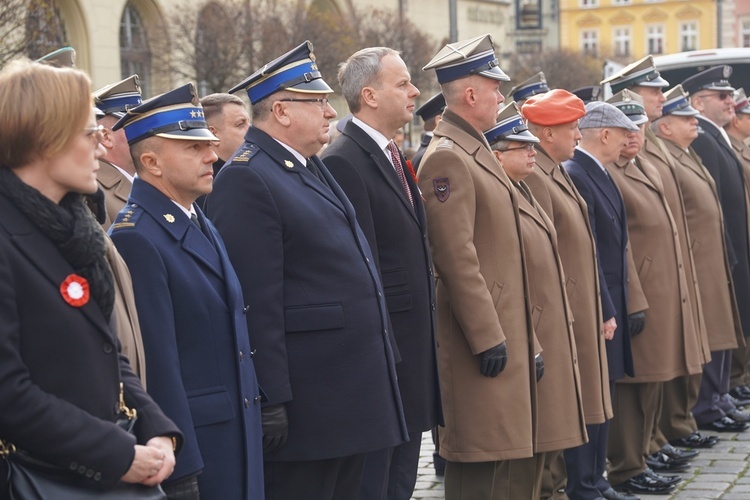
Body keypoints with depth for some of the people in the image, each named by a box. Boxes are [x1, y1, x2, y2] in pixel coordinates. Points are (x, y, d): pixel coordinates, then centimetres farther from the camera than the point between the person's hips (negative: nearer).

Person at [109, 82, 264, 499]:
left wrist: (257, 409, 17)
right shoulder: (136, 238, -17)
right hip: (193, 440, -8)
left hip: (239, 431, 9)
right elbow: (157, 361, -20)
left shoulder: (201, 225, 12)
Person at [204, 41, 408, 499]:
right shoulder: (246, 179, -14)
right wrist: (273, 400, -21)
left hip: (354, 389, 9)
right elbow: (257, 301, -19)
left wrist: (384, 356, 21)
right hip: (307, 401, -9)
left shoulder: (313, 168, 16)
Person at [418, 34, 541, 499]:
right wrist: (487, 337, -20)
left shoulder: (479, 150, 15)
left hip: (510, 333, 10)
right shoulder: (447, 158, -16)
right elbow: (457, 259, -21)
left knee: (522, 456, 16)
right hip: (486, 337, -10)